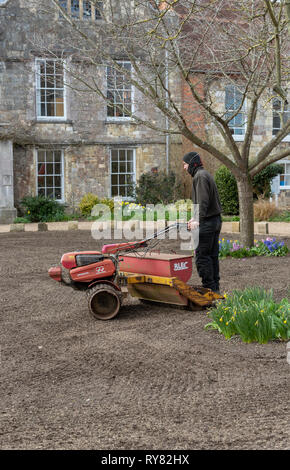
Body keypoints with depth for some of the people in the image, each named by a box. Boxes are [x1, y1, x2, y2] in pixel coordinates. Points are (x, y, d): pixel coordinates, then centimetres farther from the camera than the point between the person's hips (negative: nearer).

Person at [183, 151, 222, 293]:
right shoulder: (206, 175, 20)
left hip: (207, 223, -10)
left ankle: (209, 287, -5)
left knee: (202, 256, -7)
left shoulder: (200, 176, -11)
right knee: (212, 256, 12)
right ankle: (215, 287, 16)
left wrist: (197, 219, -29)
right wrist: (194, 218, 25)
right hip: (216, 220, 10)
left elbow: (203, 201, -22)